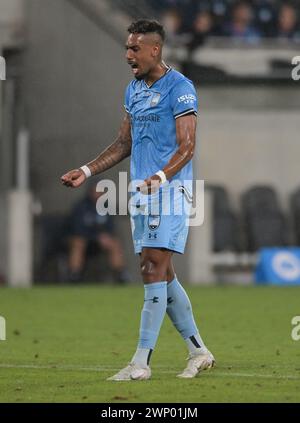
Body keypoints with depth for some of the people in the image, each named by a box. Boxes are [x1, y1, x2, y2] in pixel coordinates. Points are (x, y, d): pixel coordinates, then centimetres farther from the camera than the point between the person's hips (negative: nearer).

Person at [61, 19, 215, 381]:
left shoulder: (179, 88, -10)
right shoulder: (134, 89, 15)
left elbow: (186, 147, -15)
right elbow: (124, 143, 21)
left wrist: (160, 178, -31)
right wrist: (86, 171, 11)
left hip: (169, 190, -8)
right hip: (141, 192, 8)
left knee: (153, 271, -12)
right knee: (162, 274, 8)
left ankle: (141, 362, -13)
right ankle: (198, 351, 17)